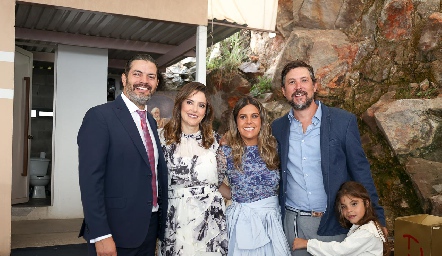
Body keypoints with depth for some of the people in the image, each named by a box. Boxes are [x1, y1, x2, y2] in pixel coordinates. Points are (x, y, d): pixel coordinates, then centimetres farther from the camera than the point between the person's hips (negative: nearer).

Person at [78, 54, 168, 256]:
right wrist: (100, 235, -21)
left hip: (150, 228, 7)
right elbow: (90, 179, -17)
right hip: (115, 231, -7)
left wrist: (158, 224, 11)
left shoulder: (151, 122, 12)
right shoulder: (100, 116, -12)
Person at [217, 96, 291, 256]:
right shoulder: (226, 152, -9)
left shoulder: (272, 147, -1)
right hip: (243, 221, -3)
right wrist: (237, 197, 3)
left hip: (273, 219, 3)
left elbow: (279, 183, 9)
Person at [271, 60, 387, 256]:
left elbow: (360, 171, -3)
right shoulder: (277, 128, 2)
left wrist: (377, 218, -3)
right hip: (292, 223, 2)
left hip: (334, 223, -2)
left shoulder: (343, 121, -5)